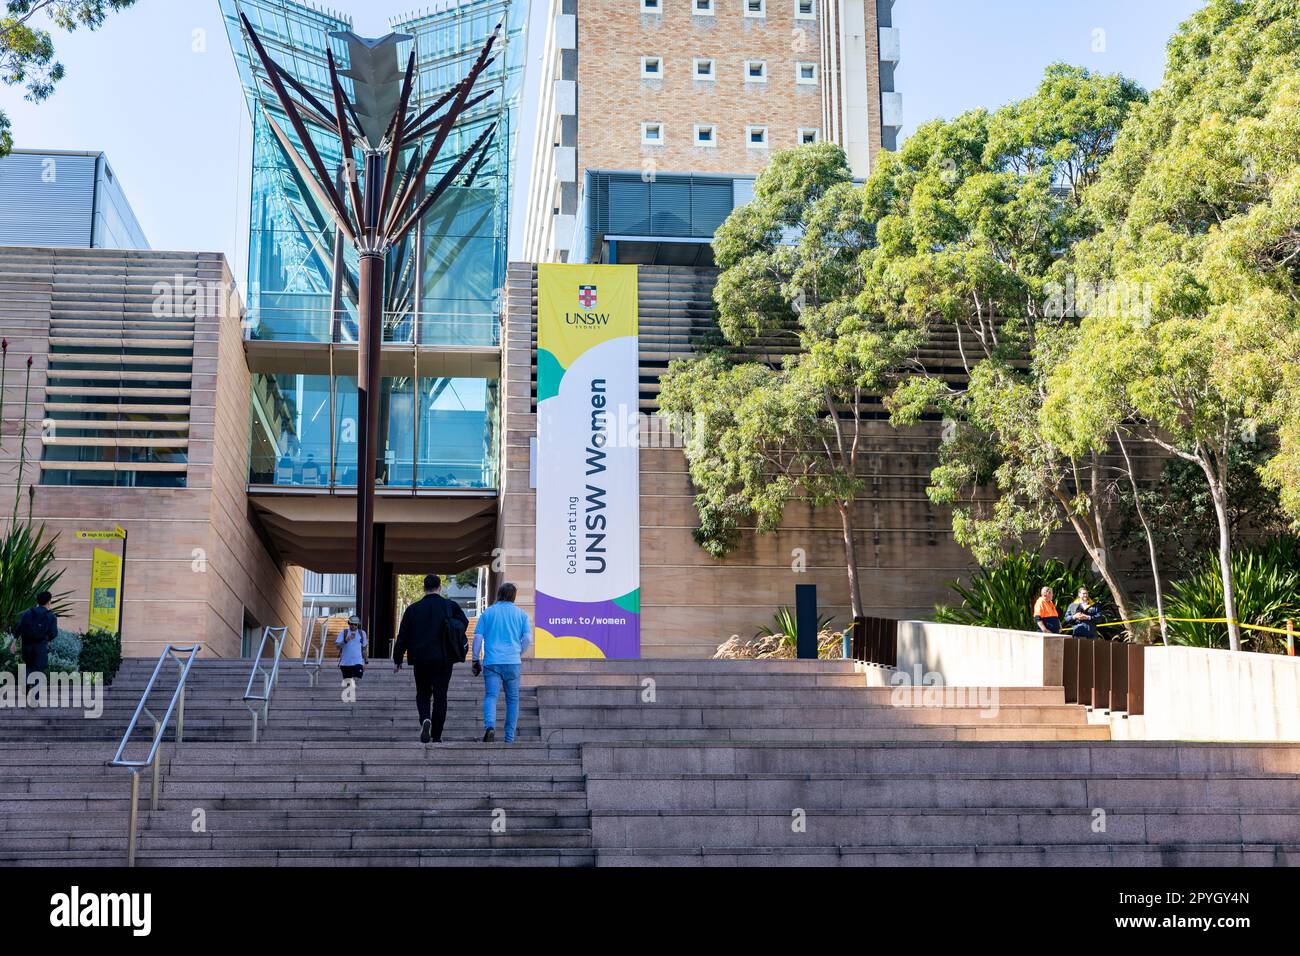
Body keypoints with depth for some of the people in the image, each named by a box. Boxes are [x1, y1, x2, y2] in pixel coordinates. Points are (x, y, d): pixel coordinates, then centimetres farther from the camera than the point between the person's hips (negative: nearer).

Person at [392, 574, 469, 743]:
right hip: (443, 659, -1)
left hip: (421, 659, 1)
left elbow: (402, 636, 1)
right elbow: (464, 624, 8)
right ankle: (437, 736, 4)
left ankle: (425, 719, -13)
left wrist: (397, 660, 8)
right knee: (440, 696, 5)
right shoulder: (451, 606, -3)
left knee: (422, 693, 15)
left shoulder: (413, 609, 0)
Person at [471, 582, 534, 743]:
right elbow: (528, 638, -1)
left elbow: (478, 637, 3)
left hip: (492, 662, 0)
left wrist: (475, 660, 8)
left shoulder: (487, 613, 7)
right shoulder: (521, 614, 7)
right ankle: (510, 738, 11)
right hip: (512, 663, 0)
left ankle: (490, 726, -31)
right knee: (512, 699, 10)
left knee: (490, 696, -5)